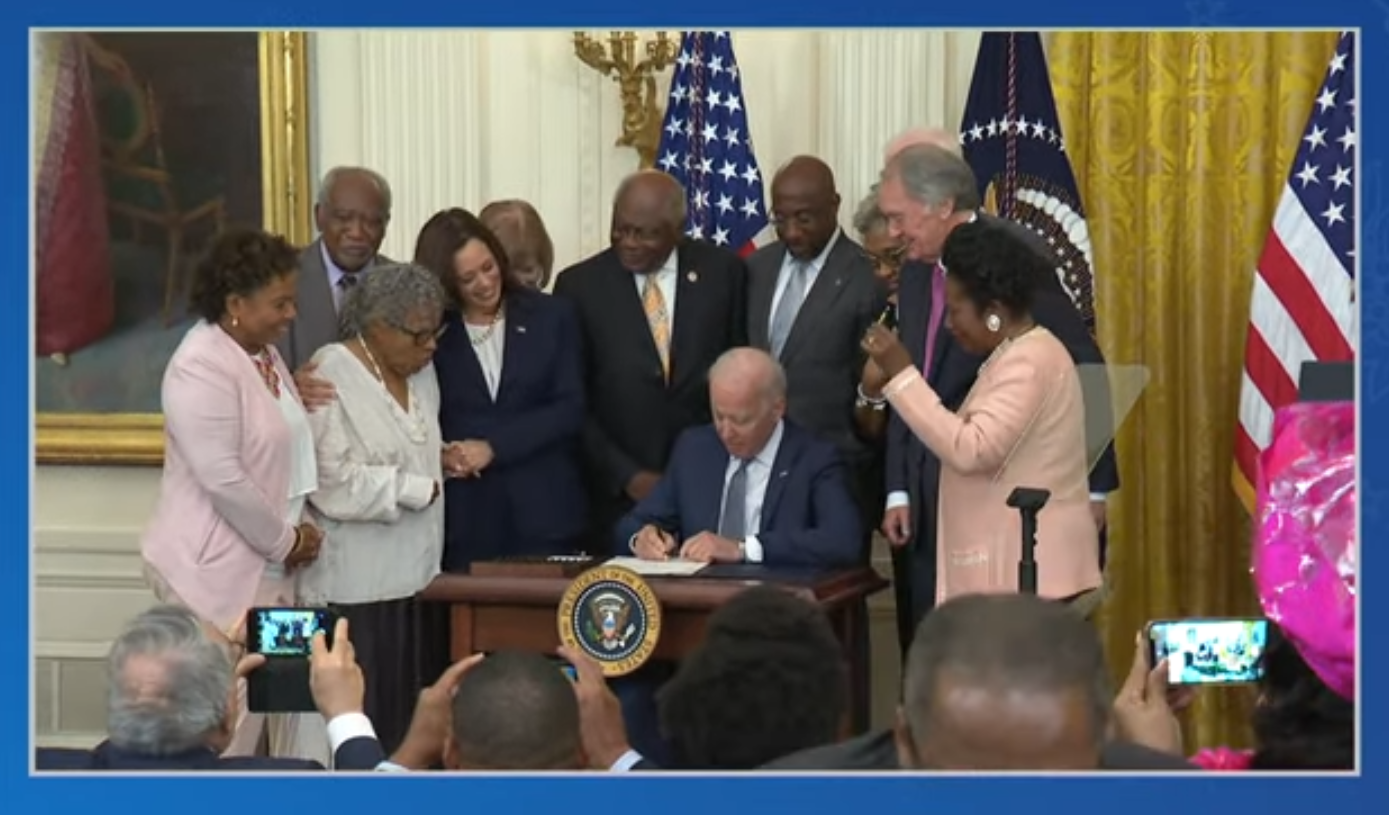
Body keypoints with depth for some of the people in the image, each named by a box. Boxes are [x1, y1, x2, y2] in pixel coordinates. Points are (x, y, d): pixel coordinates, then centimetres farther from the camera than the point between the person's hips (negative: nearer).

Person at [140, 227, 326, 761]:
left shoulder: (264, 352, 10)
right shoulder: (201, 367, -18)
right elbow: (223, 480, -23)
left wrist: (295, 536, 5)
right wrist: (287, 541, -13)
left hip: (269, 564, 9)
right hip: (219, 570, -9)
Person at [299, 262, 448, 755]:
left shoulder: (419, 371, 10)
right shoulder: (332, 377, -14)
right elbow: (333, 484, -21)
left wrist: (441, 456, 4)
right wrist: (417, 489, -12)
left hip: (407, 572, 8)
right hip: (353, 583, -7)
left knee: (399, 710, 9)